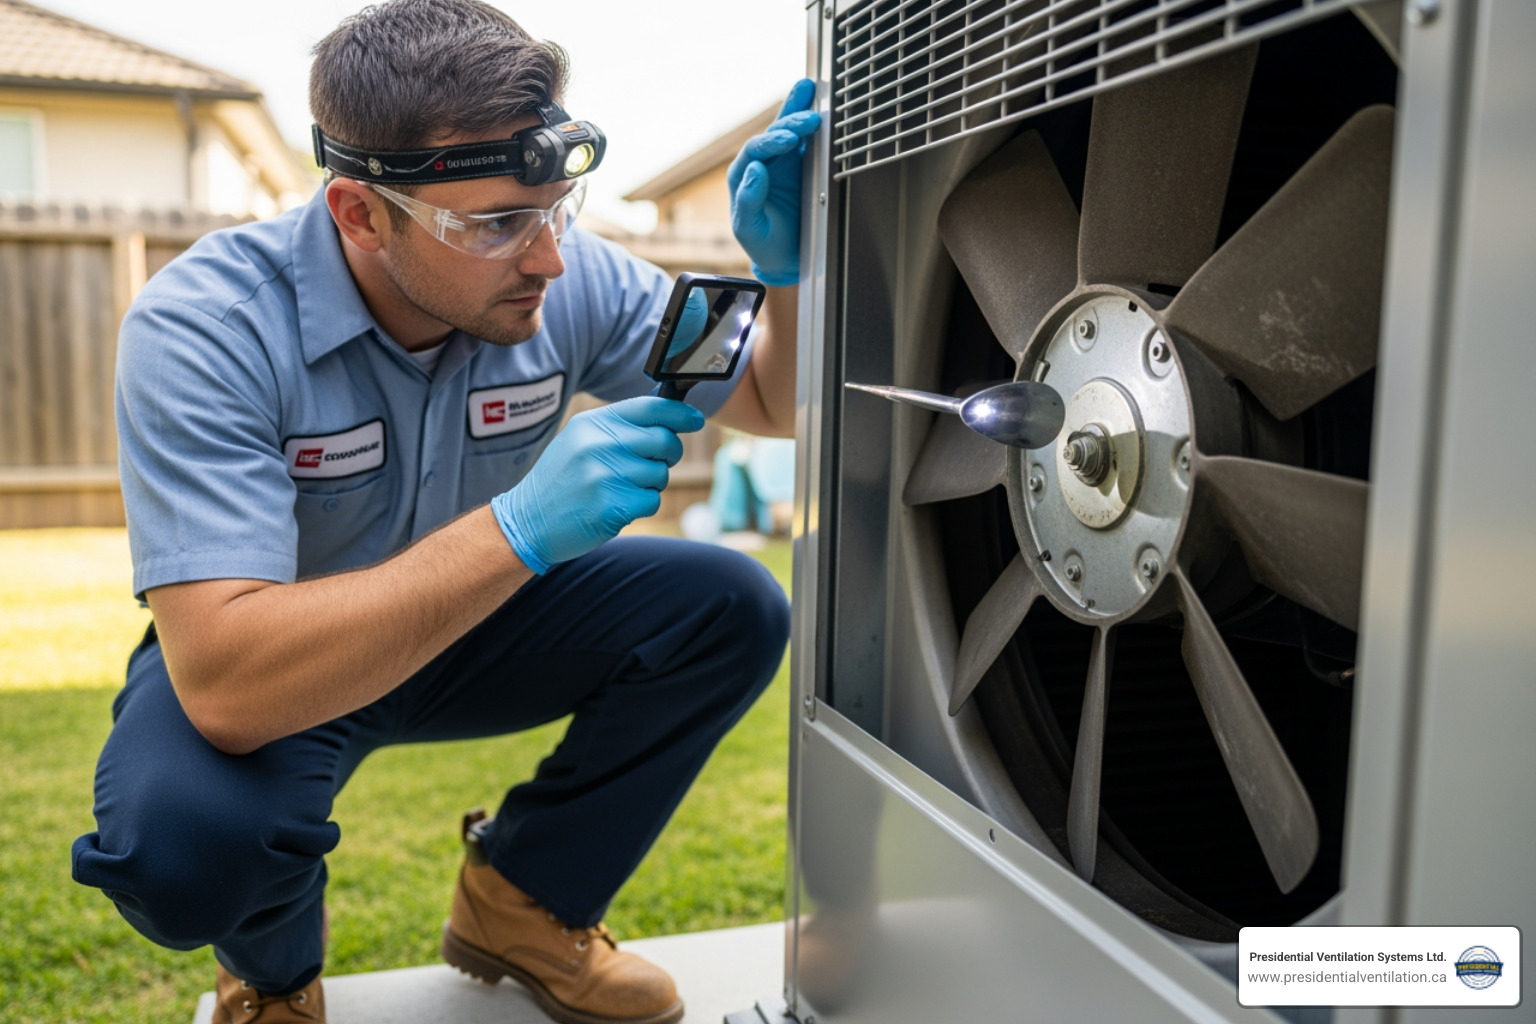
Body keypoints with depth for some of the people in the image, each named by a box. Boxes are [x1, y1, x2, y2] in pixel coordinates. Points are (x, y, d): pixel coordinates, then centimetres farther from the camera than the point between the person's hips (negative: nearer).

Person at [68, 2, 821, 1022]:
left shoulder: (571, 279, -18)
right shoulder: (203, 329, -30)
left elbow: (775, 404, -7)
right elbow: (225, 686, -40)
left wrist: (786, 269, -29)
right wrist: (518, 528, -48)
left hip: (472, 621, 4)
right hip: (263, 668, -3)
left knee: (735, 608, -15)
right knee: (181, 836, -36)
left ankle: (520, 900, 5)